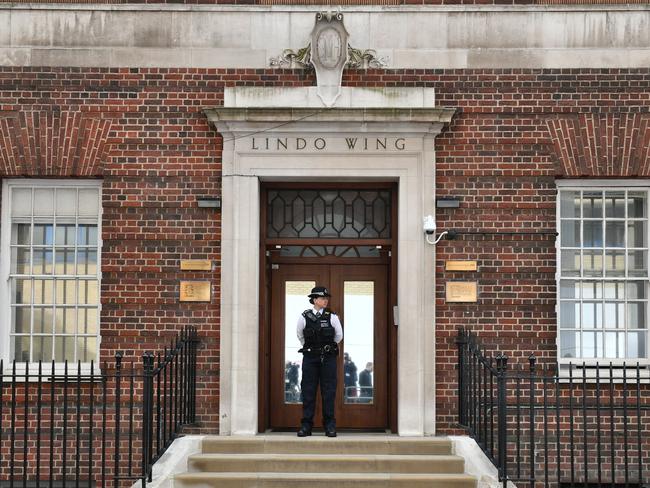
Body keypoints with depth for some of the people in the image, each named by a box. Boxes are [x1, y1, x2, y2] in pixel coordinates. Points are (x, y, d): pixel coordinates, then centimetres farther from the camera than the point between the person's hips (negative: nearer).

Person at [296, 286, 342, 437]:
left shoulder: (332, 317, 1)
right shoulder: (304, 317, 1)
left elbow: (339, 336, 14)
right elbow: (300, 336, 16)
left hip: (328, 358, 0)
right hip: (310, 358, 0)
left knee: (328, 391, 1)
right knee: (308, 391, 2)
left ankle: (330, 425, 7)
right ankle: (306, 425, 7)